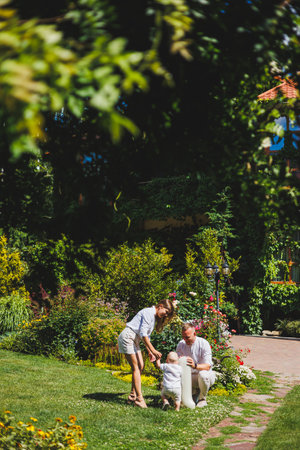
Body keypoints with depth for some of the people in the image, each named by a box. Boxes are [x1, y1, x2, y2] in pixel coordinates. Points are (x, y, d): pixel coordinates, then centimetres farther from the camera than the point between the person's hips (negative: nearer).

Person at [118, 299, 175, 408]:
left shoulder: (154, 317, 16)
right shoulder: (149, 312, -14)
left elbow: (146, 335, 20)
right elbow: (143, 333, -20)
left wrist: (150, 352, 13)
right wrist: (153, 350, -22)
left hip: (134, 340, 10)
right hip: (127, 337, -10)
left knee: (140, 366, 4)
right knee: (136, 367, -12)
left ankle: (133, 395, 9)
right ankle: (139, 398, -13)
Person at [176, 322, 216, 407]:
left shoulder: (203, 343, -17)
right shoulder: (181, 344, -4)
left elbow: (207, 366, -25)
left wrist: (195, 365, -45)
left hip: (206, 375, -4)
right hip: (190, 376, 4)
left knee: (203, 374, -38)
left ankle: (202, 398, -9)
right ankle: (194, 392, 9)